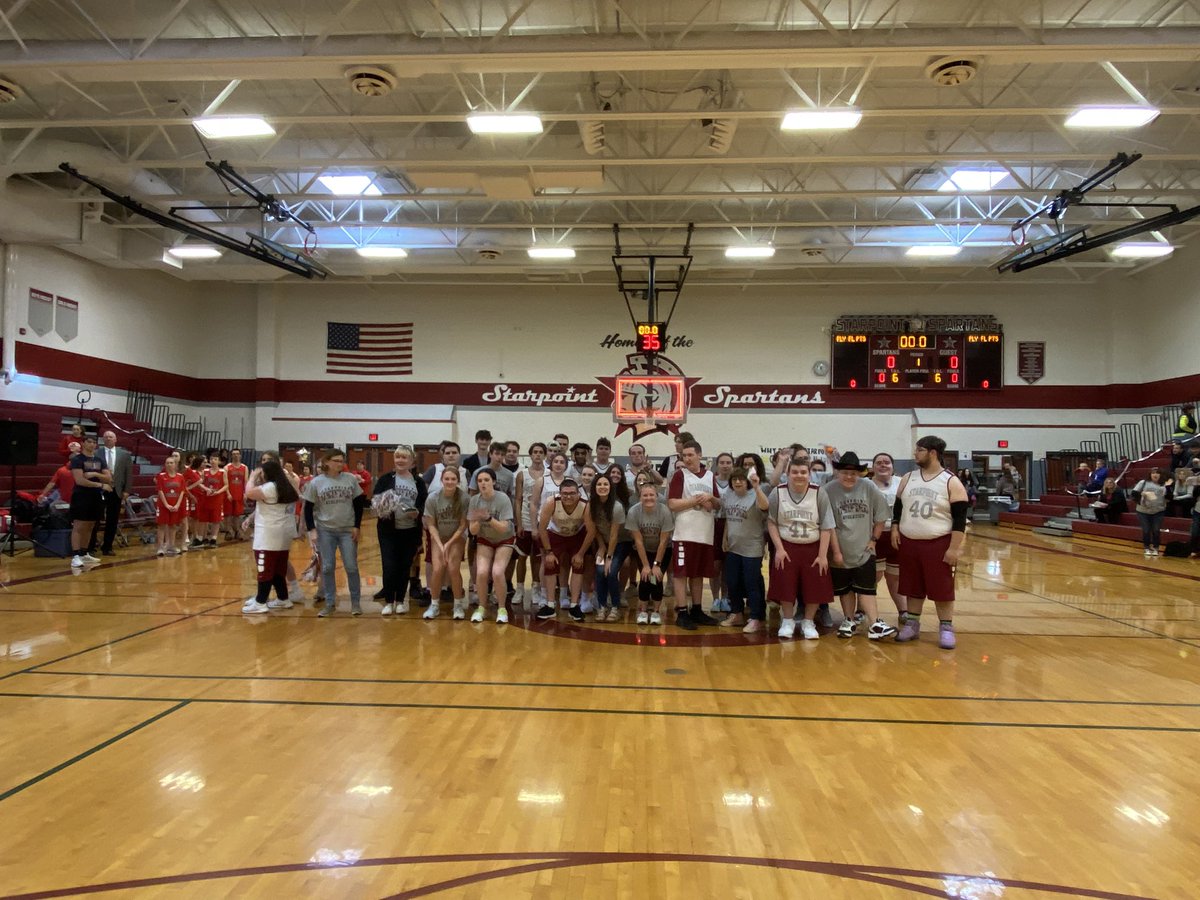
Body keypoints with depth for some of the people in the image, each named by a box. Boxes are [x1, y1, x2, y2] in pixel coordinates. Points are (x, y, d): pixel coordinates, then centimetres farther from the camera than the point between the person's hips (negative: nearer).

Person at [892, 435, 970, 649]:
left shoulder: (952, 482, -7)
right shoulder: (908, 479, 7)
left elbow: (960, 519, -9)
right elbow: (898, 507, 17)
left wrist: (954, 548, -14)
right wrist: (894, 529, 3)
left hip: (939, 544, -4)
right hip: (909, 543, 4)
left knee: (942, 589, 2)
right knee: (913, 588, 12)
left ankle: (946, 629, 13)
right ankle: (912, 625, 23)